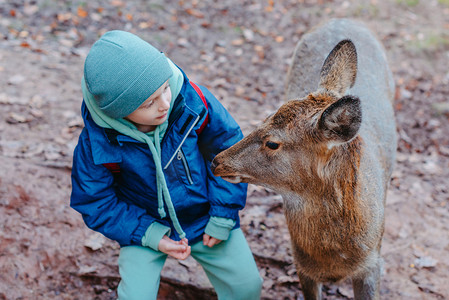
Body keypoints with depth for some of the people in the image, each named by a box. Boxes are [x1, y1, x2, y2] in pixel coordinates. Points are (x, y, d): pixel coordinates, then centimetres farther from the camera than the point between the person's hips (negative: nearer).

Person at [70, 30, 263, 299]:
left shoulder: (191, 99, -25)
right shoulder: (97, 141, -26)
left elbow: (230, 149, -10)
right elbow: (95, 203, -13)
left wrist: (223, 217, -9)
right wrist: (151, 236, -20)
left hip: (204, 217, 2)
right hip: (145, 225, -1)